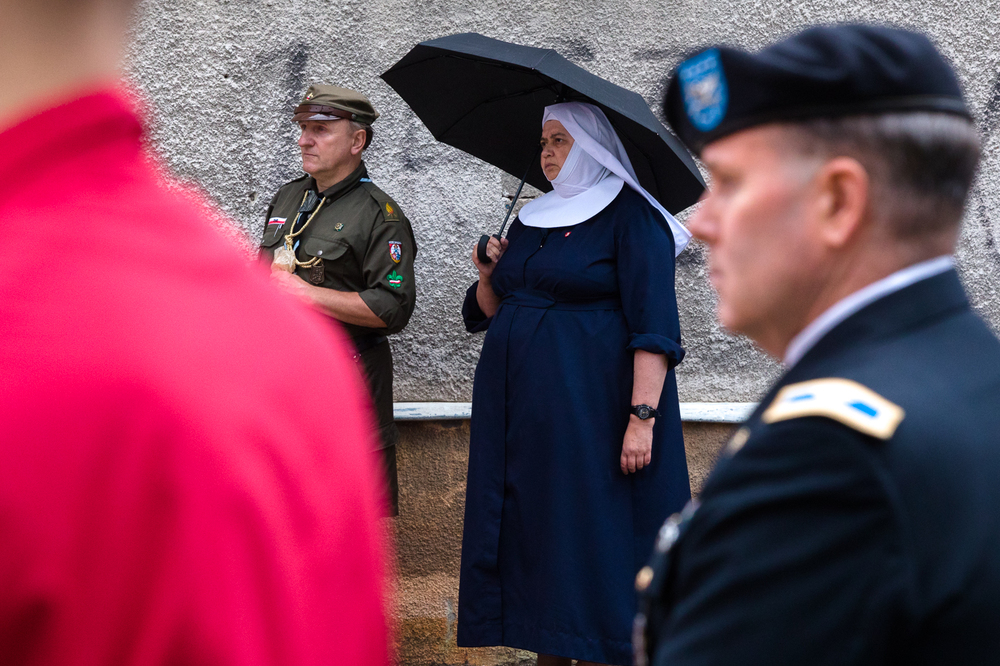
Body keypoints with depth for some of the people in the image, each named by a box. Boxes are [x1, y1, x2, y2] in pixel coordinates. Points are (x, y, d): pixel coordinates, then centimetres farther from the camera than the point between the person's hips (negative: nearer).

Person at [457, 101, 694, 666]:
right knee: (532, 541, 7)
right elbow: (487, 313, 22)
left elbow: (654, 326, -14)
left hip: (590, 405, -7)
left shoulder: (631, 216, -6)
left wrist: (642, 416, -22)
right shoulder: (533, 219, 17)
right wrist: (491, 275, 1)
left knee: (589, 541, -7)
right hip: (520, 410, 7)